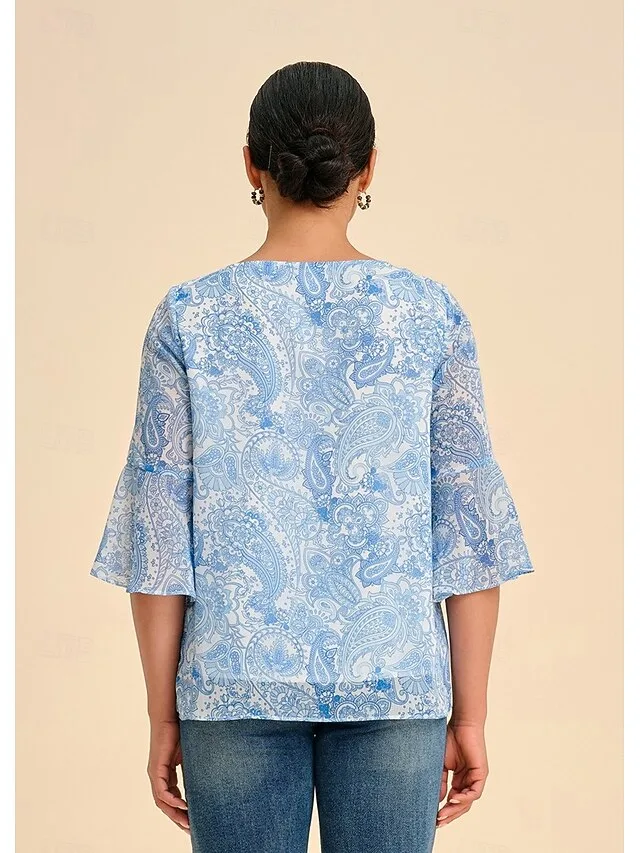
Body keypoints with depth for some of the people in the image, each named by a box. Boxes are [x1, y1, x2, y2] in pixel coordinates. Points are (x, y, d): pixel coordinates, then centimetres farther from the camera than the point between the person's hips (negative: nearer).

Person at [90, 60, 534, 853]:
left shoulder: (189, 318, -4)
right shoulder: (430, 314, -3)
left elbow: (160, 534, -3)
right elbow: (470, 526, -2)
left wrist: (163, 715, 5)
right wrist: (468, 713, 6)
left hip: (236, 680, 0)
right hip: (397, 681, 0)